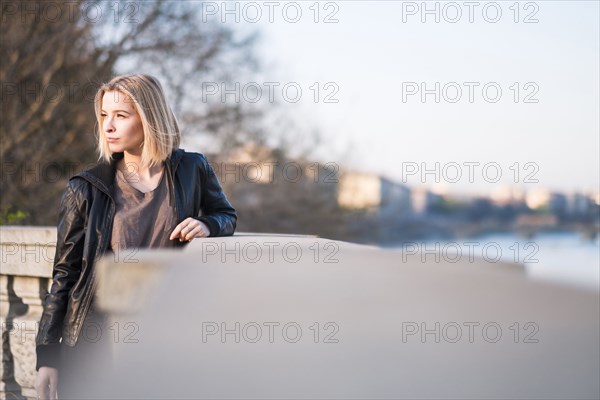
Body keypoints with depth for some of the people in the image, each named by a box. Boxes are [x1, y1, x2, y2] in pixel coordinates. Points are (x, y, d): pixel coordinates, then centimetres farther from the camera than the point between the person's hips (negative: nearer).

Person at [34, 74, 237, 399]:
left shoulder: (191, 170, 0)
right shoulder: (86, 189, -3)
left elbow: (227, 216, 18)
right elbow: (64, 274, 1)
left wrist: (206, 225, -8)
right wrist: (46, 357, -1)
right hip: (93, 339, 0)